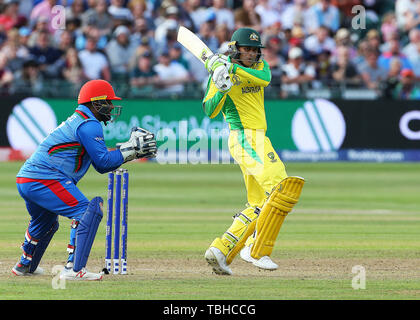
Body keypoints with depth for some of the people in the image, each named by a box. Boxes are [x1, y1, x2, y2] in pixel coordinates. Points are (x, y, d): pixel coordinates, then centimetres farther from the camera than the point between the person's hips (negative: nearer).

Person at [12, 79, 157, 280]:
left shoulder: (76, 121, 25)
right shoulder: (89, 124, -7)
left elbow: (101, 166, 24)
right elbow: (104, 161, -12)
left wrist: (134, 150, 18)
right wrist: (131, 150, -3)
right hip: (44, 179, -11)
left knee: (45, 222, 33)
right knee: (88, 212, -14)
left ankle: (25, 266, 50)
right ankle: (74, 269, -22)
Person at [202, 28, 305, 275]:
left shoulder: (260, 67, 15)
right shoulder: (221, 73, -2)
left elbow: (264, 78, -10)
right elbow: (210, 111, -12)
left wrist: (233, 69, -21)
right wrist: (222, 89, -28)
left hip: (257, 139, 9)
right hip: (245, 137, -9)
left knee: (258, 206, 12)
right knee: (283, 188, -22)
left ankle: (221, 250, 10)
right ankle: (258, 250, -24)